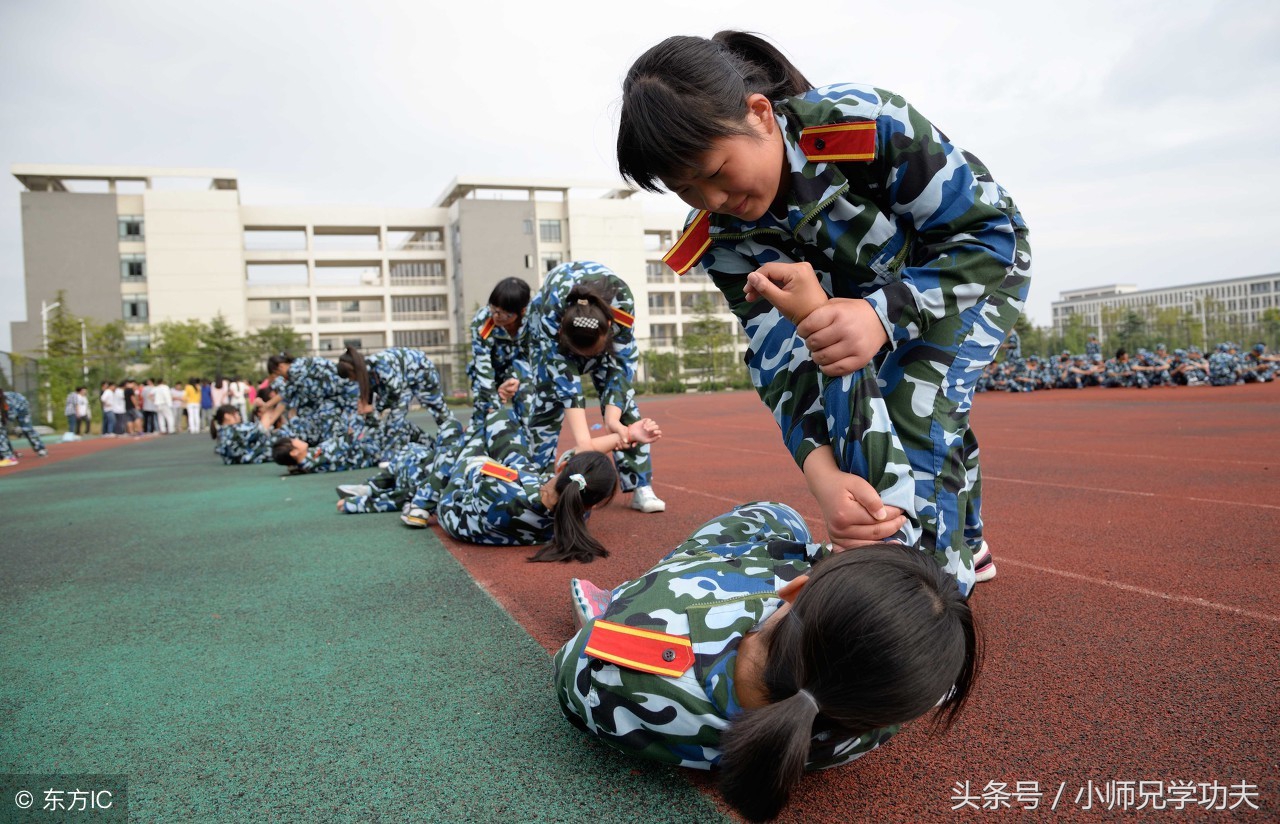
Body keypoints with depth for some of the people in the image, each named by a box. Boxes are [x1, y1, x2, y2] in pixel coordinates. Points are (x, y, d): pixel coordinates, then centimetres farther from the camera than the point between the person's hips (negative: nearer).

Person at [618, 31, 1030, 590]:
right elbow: (778, 353, -28)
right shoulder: (720, 234, -24)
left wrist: (885, 314, -51)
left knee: (918, 413, -23)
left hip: (979, 270, -5)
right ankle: (964, 540, 33)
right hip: (870, 305, 5)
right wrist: (821, 472, -45)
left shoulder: (869, 124, -38)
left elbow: (992, 233, -31)